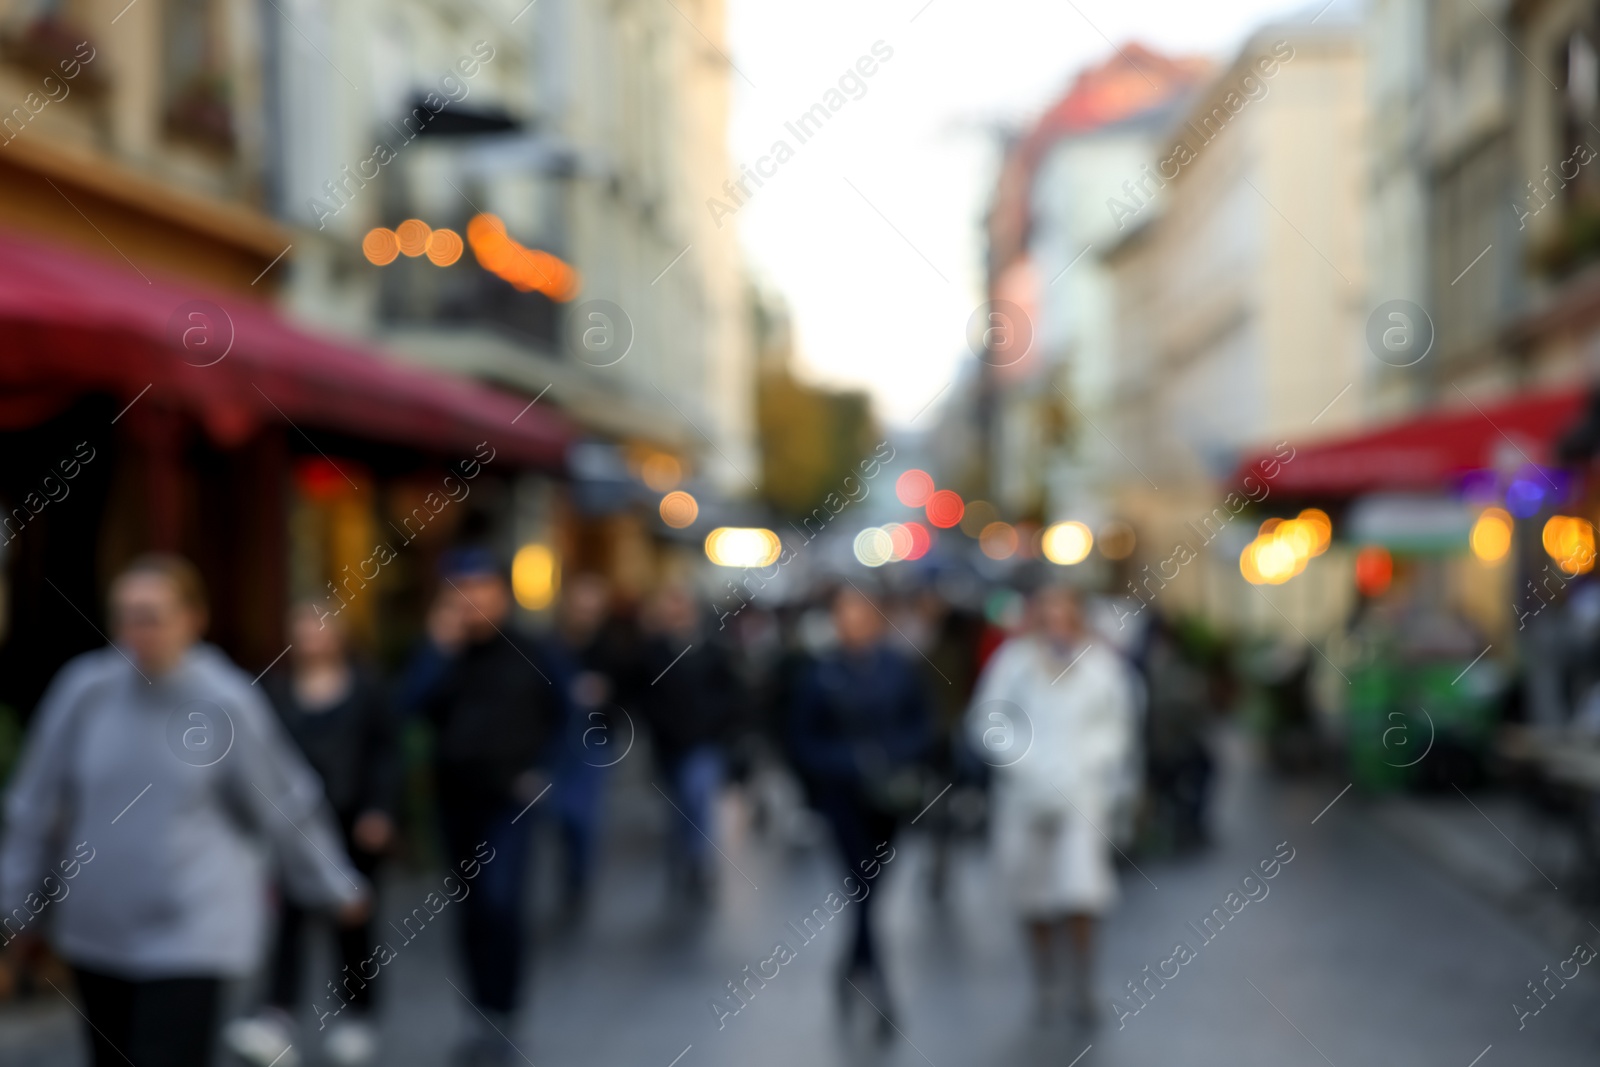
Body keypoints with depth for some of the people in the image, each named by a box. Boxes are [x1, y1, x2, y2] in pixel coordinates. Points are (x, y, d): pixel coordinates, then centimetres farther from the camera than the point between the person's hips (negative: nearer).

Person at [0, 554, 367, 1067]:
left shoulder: (226, 701, -12)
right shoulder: (86, 688, -7)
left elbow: (285, 803, 0)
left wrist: (334, 885, 10)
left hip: (191, 931, -4)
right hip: (95, 929, 4)